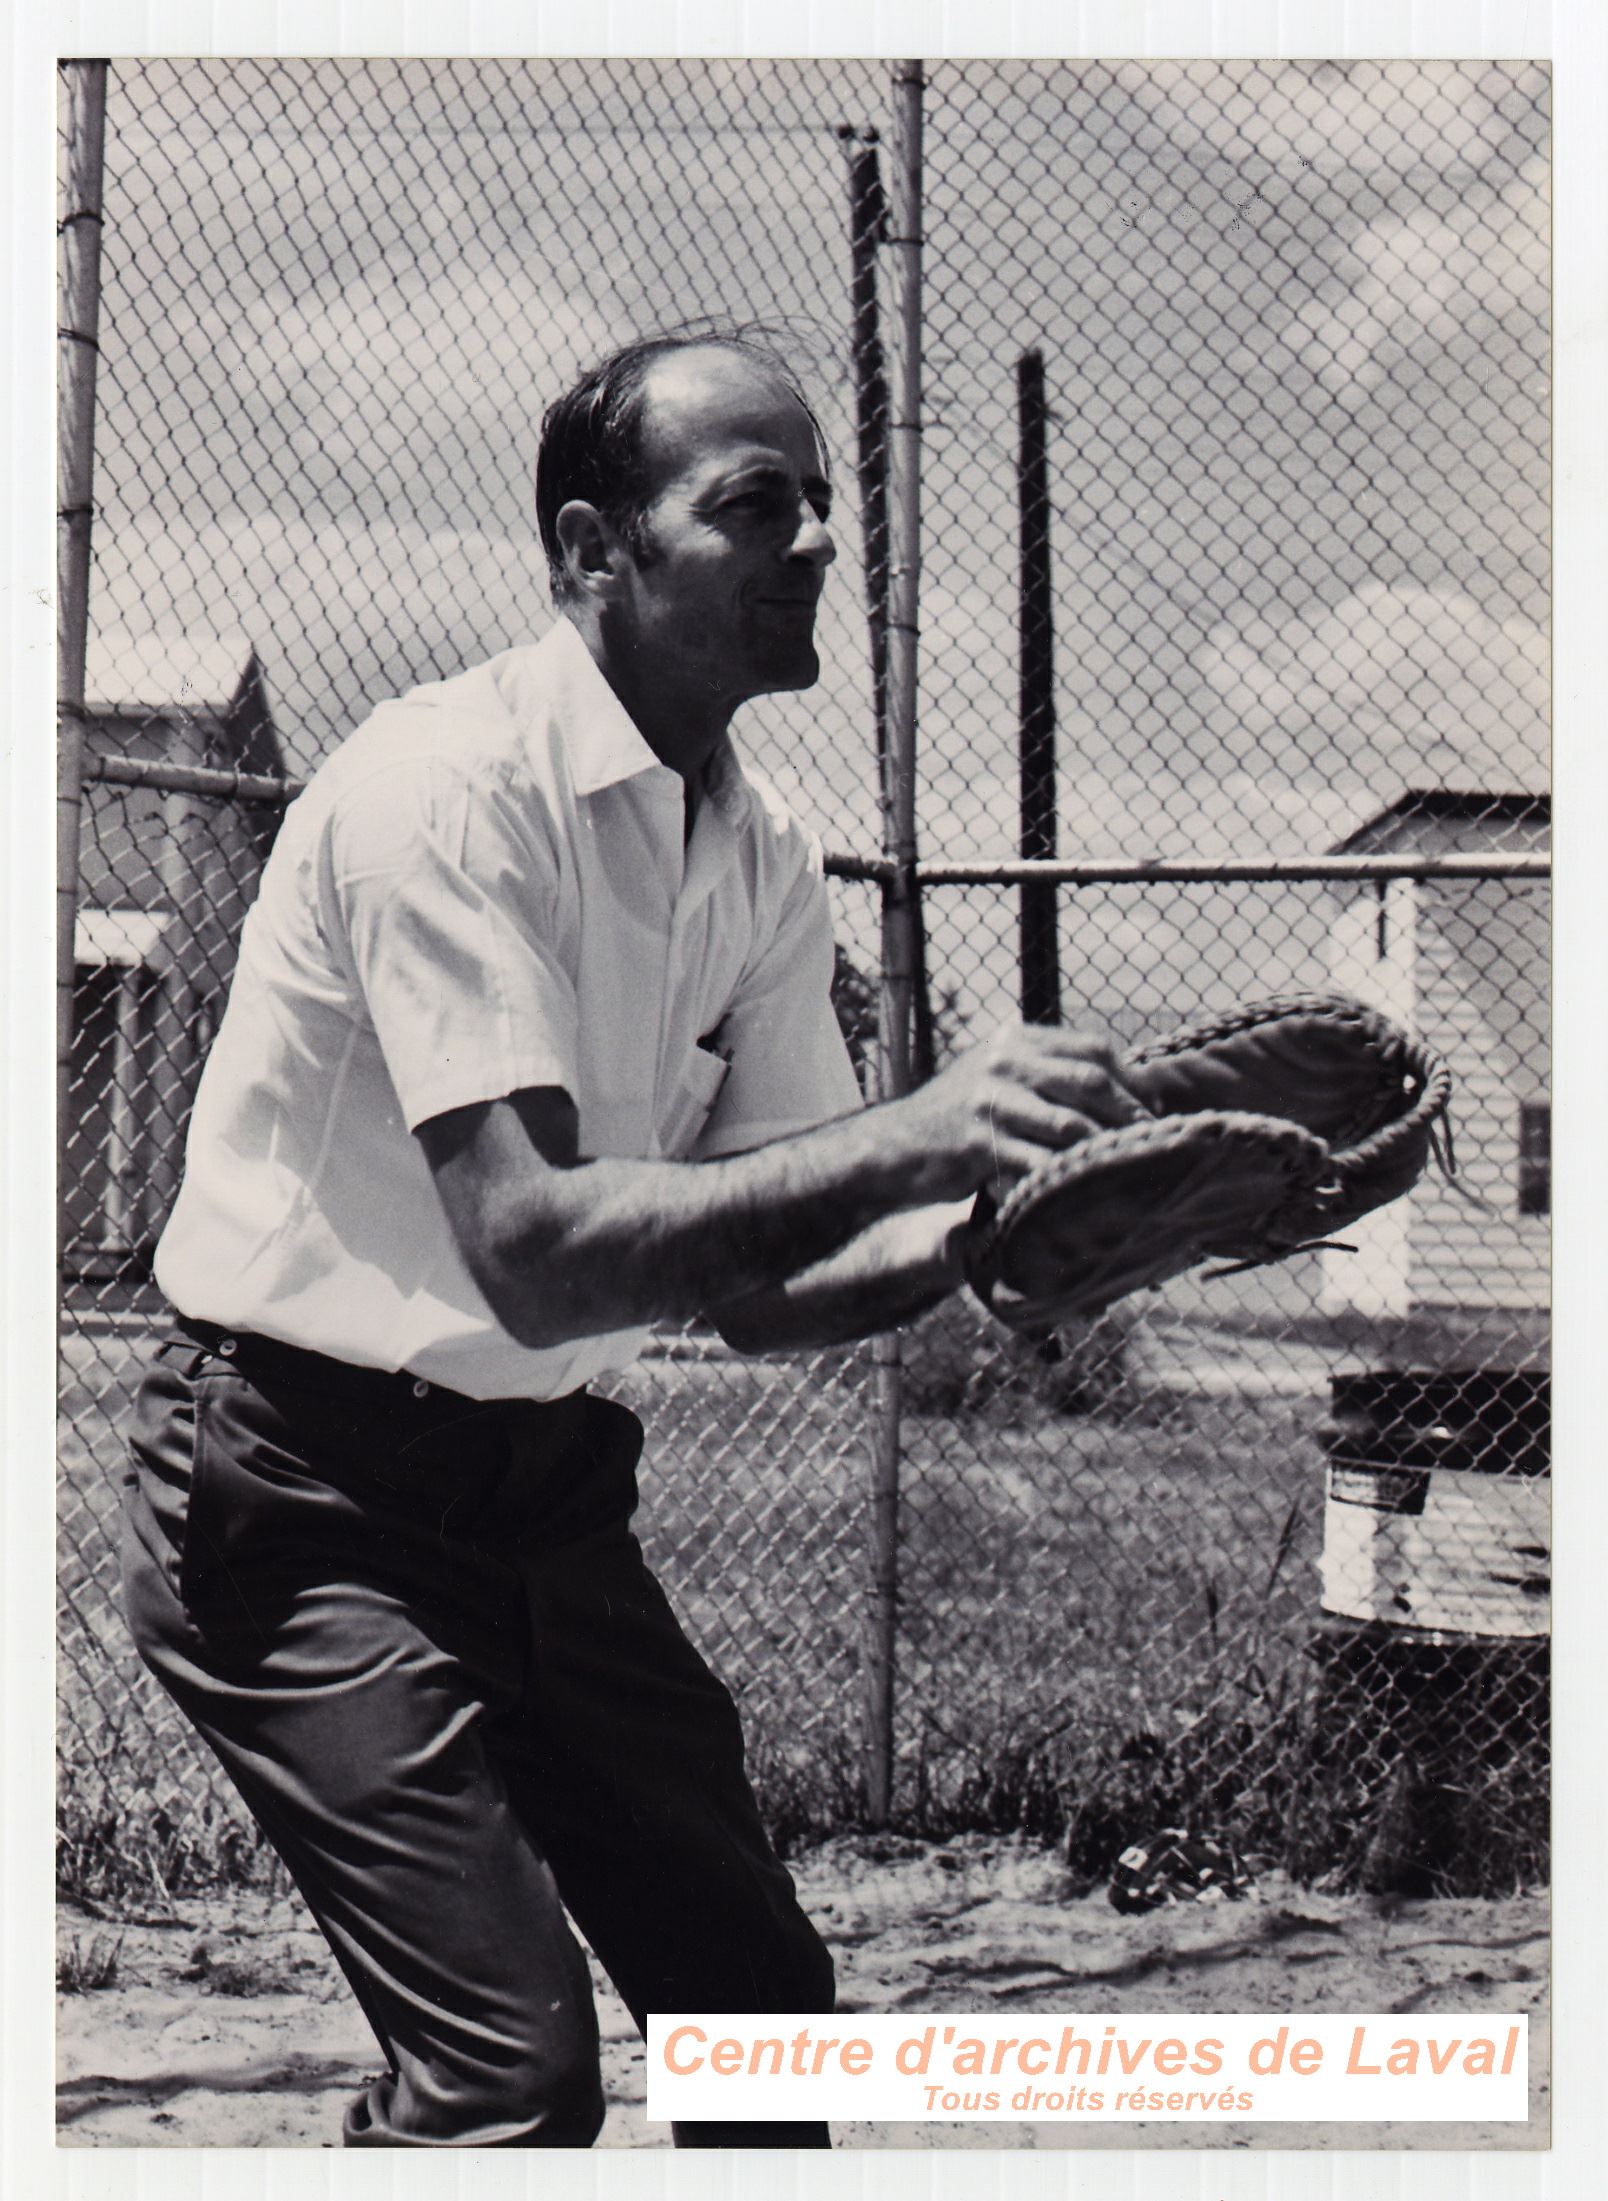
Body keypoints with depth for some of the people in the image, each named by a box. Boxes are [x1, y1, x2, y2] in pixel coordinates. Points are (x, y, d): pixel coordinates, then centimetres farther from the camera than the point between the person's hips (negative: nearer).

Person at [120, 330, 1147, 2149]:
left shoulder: (765, 860, 4)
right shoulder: (450, 785, -20)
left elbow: (758, 1291, 3)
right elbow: (530, 1250, -29)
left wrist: (1009, 1218, -14)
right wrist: (892, 1141, -35)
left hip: (543, 1489, 8)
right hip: (303, 1494, -7)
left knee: (759, 2002, 7)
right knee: (510, 2066, -16)